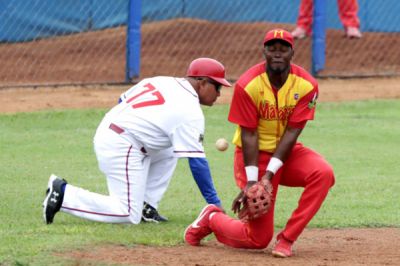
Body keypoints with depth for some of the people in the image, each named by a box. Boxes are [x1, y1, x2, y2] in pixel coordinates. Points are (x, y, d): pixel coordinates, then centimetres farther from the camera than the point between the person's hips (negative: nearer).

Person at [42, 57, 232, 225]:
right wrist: (214, 203, -9)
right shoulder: (190, 113, -10)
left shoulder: (159, 81, 13)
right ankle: (64, 194, -9)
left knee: (167, 153, 23)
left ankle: (146, 206, 12)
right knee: (129, 216, -8)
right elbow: (197, 161, -12)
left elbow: (123, 100, 22)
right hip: (121, 148, -10)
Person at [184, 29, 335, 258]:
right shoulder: (248, 85, -18)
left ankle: (287, 239, -18)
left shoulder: (306, 85, -13)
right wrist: (251, 180, -23)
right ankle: (211, 219, 27)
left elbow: (292, 132, -15)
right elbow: (249, 135, -17)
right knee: (259, 239, -5)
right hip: (254, 155, -3)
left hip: (286, 153, 3)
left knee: (323, 173, -30)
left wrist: (270, 174, -23)